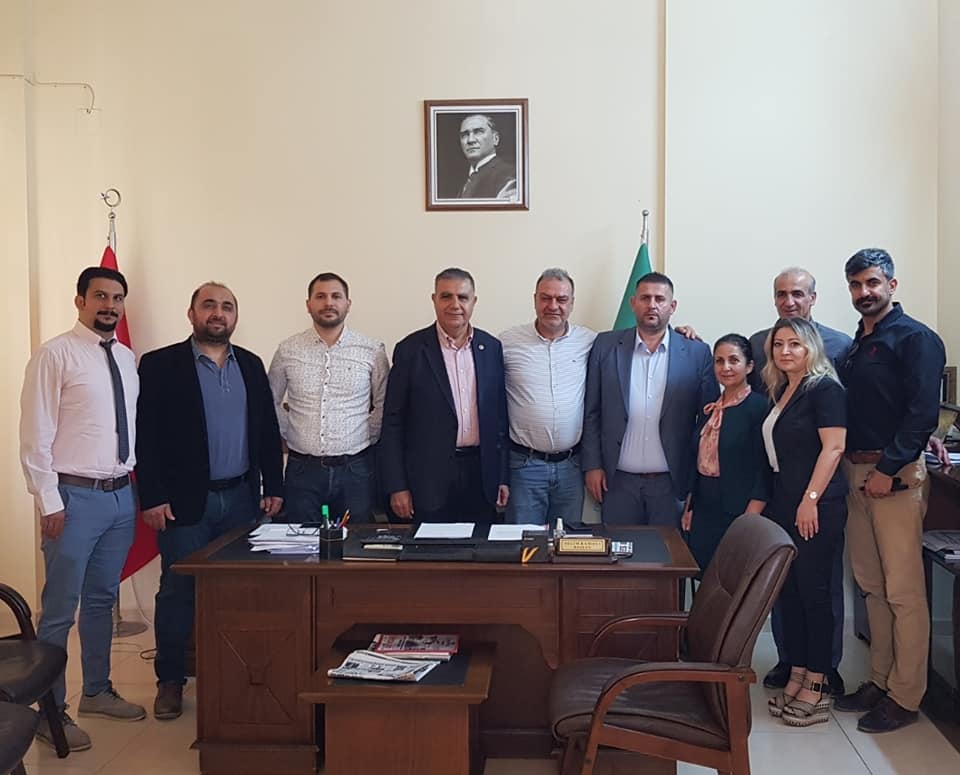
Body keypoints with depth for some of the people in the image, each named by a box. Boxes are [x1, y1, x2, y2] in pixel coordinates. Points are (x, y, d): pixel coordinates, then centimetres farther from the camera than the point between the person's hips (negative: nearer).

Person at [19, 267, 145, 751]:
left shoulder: (127, 358, 10)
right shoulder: (55, 355, -9)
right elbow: (35, 435, -11)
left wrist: (139, 484, 9)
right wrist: (49, 503, -13)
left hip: (122, 495, 6)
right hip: (75, 496, -6)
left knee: (102, 600, 18)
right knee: (60, 609, 1)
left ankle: (97, 692, 33)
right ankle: (50, 711, 16)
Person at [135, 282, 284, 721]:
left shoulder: (251, 365, 10)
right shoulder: (161, 365, -3)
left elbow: (267, 429, 11)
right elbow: (145, 435, -7)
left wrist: (274, 486, 6)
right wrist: (152, 497, -12)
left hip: (242, 498, 4)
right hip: (184, 501, -3)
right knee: (178, 591, 5)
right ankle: (170, 680, 18)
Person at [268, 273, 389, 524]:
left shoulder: (372, 350, 0)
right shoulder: (287, 350, 3)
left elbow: (385, 406, 8)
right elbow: (270, 402, 15)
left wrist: (367, 438, 1)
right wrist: (287, 433, 7)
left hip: (355, 469, -1)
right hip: (301, 469, 1)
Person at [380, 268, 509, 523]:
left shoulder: (491, 348, 6)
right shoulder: (410, 349, -3)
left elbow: (500, 416, 10)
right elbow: (393, 423, -3)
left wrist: (503, 477, 7)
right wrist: (397, 487, -7)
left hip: (481, 474, 3)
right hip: (430, 476, -3)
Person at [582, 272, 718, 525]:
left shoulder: (697, 353, 1)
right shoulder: (606, 346, 2)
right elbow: (591, 412, 4)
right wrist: (592, 465, 0)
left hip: (672, 483, 0)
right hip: (618, 481, 0)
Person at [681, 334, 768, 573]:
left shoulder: (759, 407, -9)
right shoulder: (710, 409, 12)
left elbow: (764, 470, -13)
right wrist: (689, 508, 12)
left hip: (737, 511, -6)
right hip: (704, 513, 6)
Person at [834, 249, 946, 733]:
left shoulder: (915, 339, -6)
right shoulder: (853, 346, 17)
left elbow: (923, 412, -15)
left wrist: (889, 469, -19)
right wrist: (850, 467, 7)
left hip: (896, 474, -8)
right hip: (857, 472, 8)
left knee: (903, 592, -4)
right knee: (871, 585, 13)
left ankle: (905, 697, 5)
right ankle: (881, 680, 24)